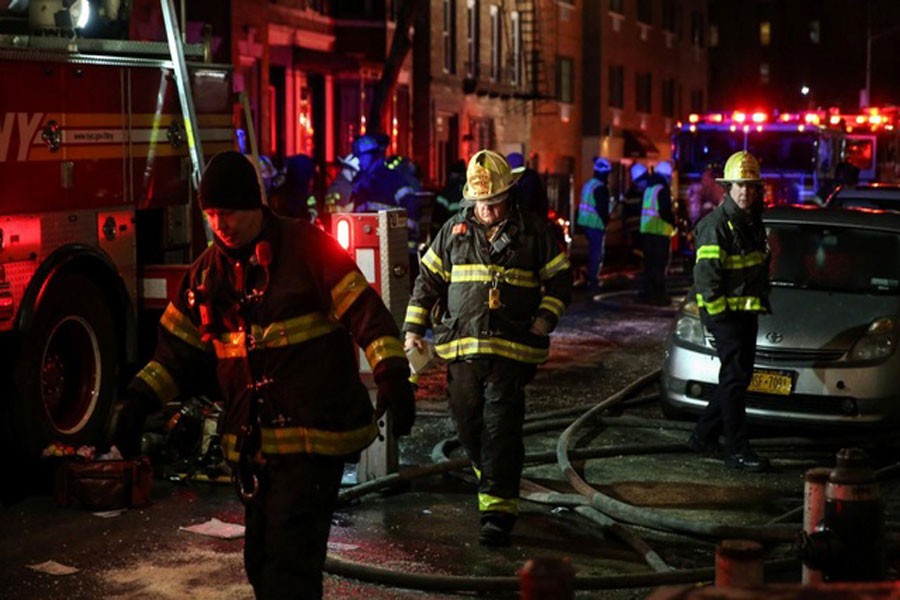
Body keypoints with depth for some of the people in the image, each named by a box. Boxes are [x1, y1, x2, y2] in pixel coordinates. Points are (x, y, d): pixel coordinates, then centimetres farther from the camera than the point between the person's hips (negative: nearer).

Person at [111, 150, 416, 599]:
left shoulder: (307, 247, -7)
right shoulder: (208, 271, 10)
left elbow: (365, 312, -12)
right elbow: (179, 349, 15)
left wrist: (392, 377, -24)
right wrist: (137, 402, 5)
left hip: (313, 436, -6)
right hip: (252, 440, 6)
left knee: (290, 560, -11)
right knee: (261, 561, 13)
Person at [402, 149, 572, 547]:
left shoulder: (534, 234, 4)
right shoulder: (454, 231, 10)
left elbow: (560, 282, 9)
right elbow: (428, 280, 14)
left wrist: (541, 324, -5)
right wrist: (413, 329, 7)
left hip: (511, 351, -3)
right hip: (461, 348, 3)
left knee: (501, 430, -8)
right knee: (467, 425, 11)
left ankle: (497, 511, -5)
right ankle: (493, 480, 37)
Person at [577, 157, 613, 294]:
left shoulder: (588, 184, 13)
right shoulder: (601, 188, -16)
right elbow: (602, 209, -19)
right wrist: (606, 221, -5)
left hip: (585, 222, 9)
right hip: (596, 224, -9)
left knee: (593, 251, 20)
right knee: (597, 253, -4)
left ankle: (591, 277, 28)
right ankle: (592, 281, -3)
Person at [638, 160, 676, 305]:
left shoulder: (649, 188, 14)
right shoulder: (663, 189, -13)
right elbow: (665, 212, -20)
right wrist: (673, 222, -3)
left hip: (646, 230, 8)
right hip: (660, 231, -8)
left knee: (649, 262, 14)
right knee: (660, 264, -3)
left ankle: (647, 292, 18)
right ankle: (659, 295, -2)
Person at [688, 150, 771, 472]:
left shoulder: (754, 224, 14)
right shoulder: (716, 225, -13)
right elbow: (706, 274, -18)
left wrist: (763, 301, 17)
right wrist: (716, 313, -20)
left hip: (748, 312, 9)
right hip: (725, 313, -9)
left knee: (738, 378, 12)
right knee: (735, 377, -10)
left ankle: (704, 436, 24)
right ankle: (737, 449, -5)